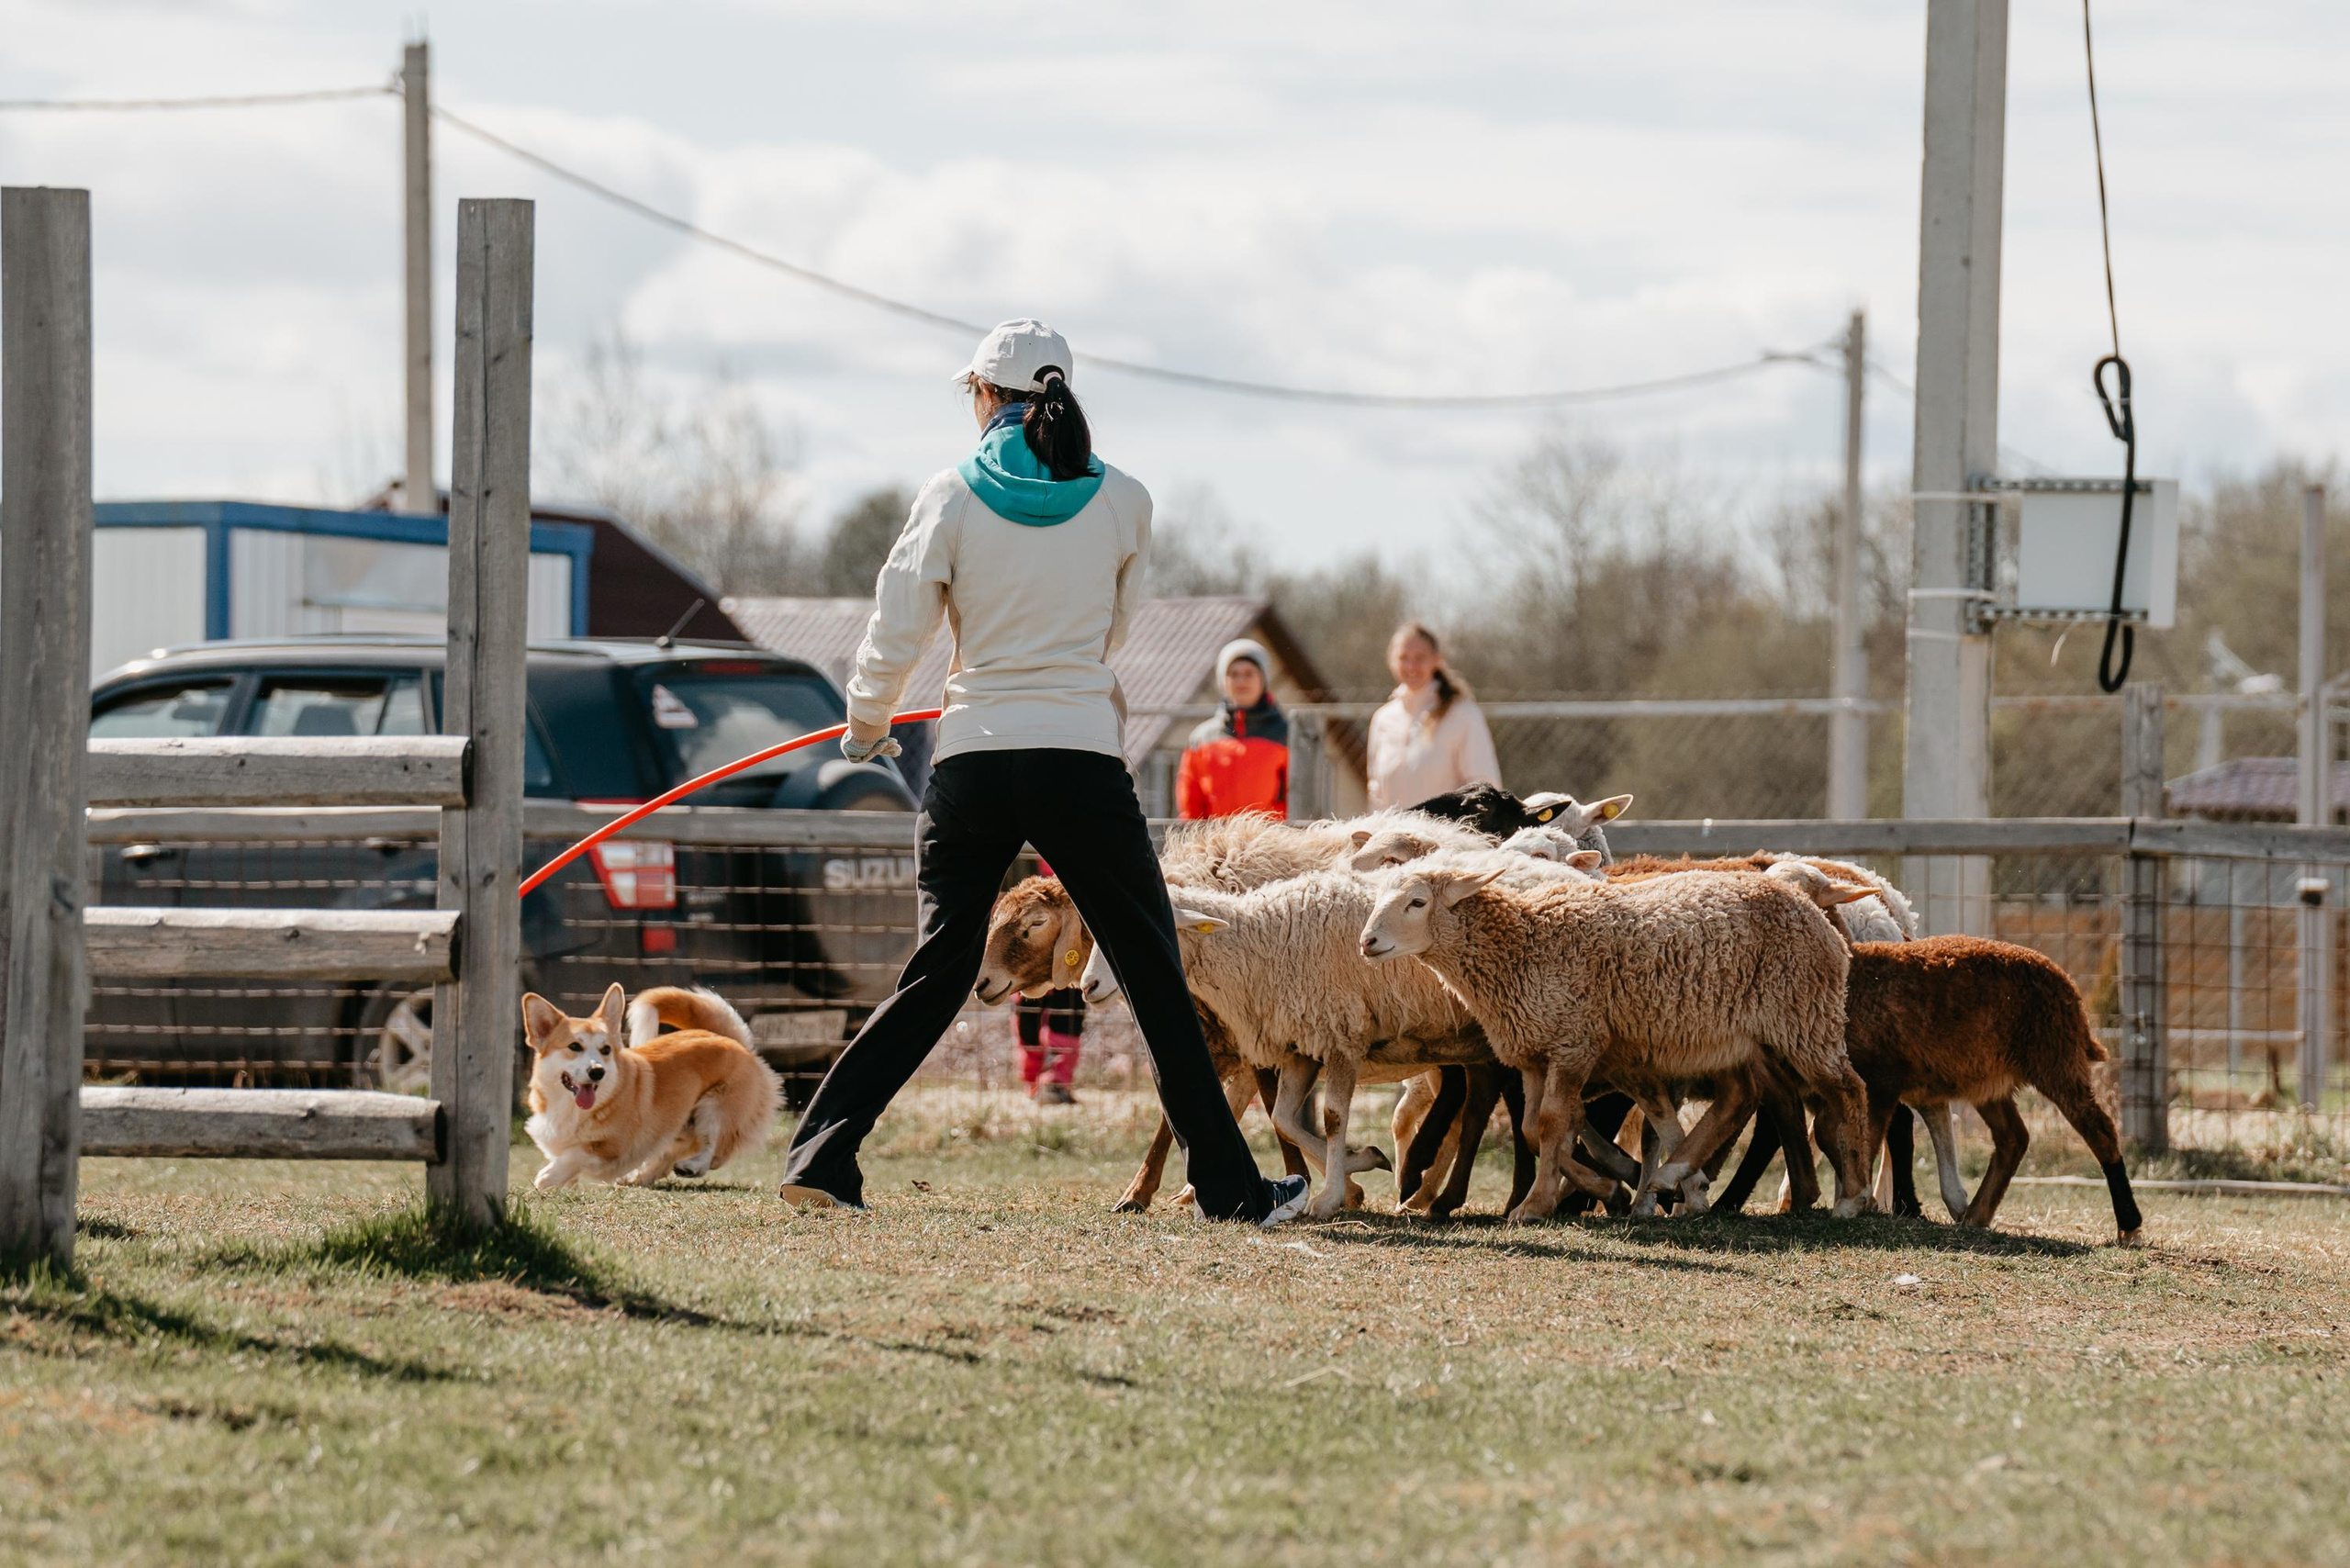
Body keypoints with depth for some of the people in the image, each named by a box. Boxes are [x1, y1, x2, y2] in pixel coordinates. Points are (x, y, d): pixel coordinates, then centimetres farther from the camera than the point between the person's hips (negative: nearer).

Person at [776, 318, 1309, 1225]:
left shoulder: (952, 498, -1)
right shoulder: (1122, 504, 3)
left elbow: (895, 633, 1)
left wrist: (868, 724, 20)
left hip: (972, 764, 1)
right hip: (1082, 759, -1)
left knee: (938, 970, 9)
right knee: (1154, 977, 7)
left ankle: (820, 1154, 1)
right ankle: (1230, 1188, 8)